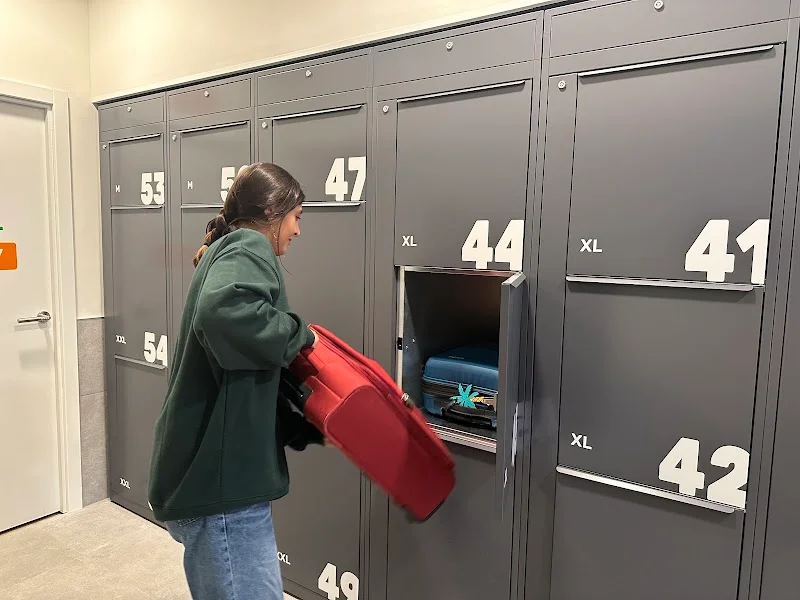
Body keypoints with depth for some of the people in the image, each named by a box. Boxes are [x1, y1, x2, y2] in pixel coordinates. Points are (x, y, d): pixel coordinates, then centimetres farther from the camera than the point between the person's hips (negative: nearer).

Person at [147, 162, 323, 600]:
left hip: (208, 473, 10)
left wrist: (309, 431, 13)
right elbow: (224, 311, -36)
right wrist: (299, 334, -19)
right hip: (219, 480, -10)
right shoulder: (247, 248, -10)